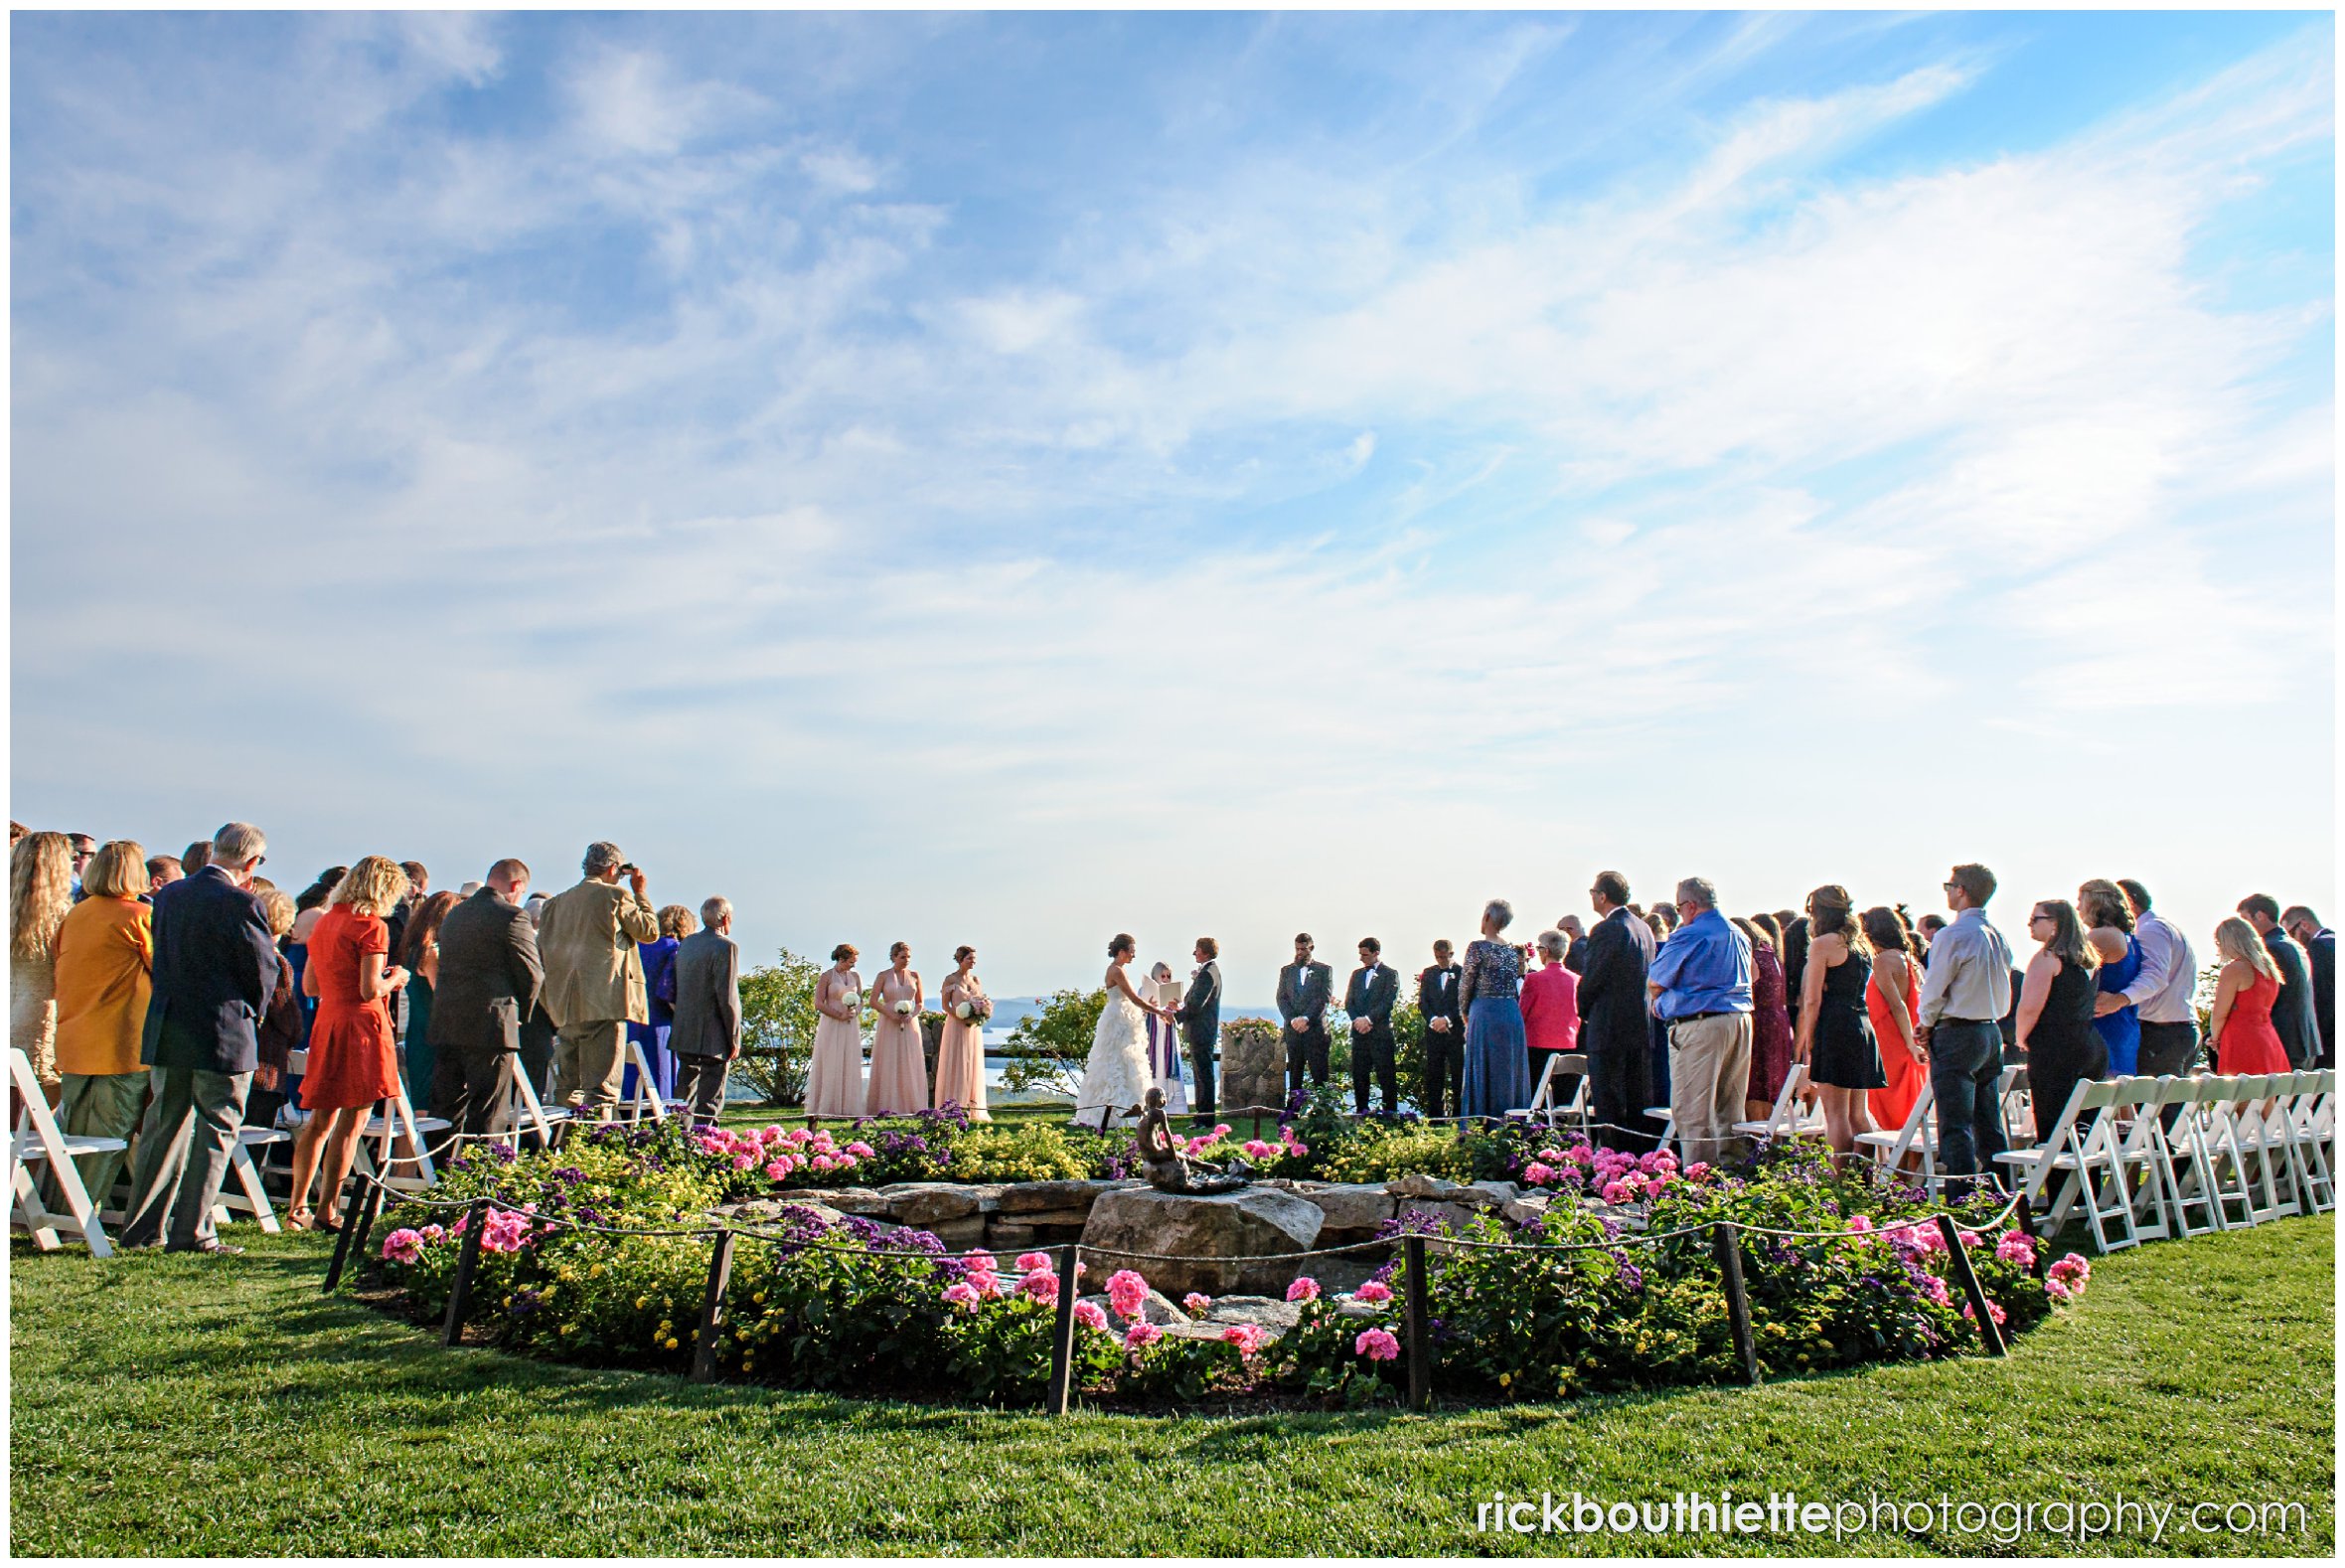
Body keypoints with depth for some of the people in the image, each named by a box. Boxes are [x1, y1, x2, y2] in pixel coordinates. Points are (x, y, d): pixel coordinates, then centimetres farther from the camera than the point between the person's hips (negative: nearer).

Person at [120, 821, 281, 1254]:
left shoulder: (168, 895, 5)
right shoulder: (240, 904, -16)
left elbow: (162, 961, 15)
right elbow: (263, 977, -9)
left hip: (166, 1034, 7)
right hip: (223, 1036, -7)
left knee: (163, 1127, 17)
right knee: (214, 1133, 4)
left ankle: (141, 1228, 24)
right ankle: (192, 1232, 5)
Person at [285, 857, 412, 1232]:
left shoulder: (323, 923, 13)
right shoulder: (371, 926, -11)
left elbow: (309, 985, 18)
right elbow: (370, 990, -17)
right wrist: (393, 978, 2)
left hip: (326, 1024, 8)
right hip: (361, 1026, -8)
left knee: (320, 1120, 15)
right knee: (351, 1123, -1)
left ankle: (297, 1207, 18)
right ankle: (329, 1212, 1)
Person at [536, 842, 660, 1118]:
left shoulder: (555, 903, 14)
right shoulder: (616, 896, -4)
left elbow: (540, 953, 15)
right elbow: (650, 931, 5)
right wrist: (640, 894, 14)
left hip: (565, 1008, 6)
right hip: (605, 1002, -6)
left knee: (567, 1091, 12)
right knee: (601, 1084, -7)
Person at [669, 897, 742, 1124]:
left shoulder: (686, 943, 11)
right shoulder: (725, 947, -13)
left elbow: (675, 988, 15)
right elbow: (727, 997, -17)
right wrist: (735, 1038, -10)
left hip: (683, 1034, 7)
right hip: (712, 1037, -7)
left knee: (684, 1096, 15)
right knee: (709, 1101, -2)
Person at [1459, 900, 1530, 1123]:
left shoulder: (1478, 947, -7)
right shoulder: (1512, 950, 11)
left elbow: (1465, 986, -3)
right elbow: (1516, 989, 15)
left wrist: (1466, 1017, 10)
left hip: (1485, 1014, -6)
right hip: (1512, 1015, 6)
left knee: (1484, 1073, -2)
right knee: (1510, 1071, 9)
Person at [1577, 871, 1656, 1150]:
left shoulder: (1606, 930, -14)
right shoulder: (1644, 928, 13)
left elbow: (1591, 980, -13)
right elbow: (1648, 977, 16)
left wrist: (1584, 1011, 5)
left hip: (1609, 1028, -8)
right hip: (1641, 1026, 9)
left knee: (1608, 1106, -4)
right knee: (1639, 1103, 13)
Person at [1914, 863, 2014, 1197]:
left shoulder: (1953, 935, -15)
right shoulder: (1998, 937, 9)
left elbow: (1934, 990, -13)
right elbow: (2002, 990, 16)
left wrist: (1927, 1025, 5)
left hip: (1956, 1037, -8)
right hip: (1991, 1032, 8)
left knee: (1956, 1128, -6)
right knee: (1989, 1124, 13)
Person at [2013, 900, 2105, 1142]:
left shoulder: (2047, 957, -10)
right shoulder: (2088, 958, 13)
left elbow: (2030, 1006, -15)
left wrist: (2022, 1038, 0)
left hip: (2055, 1051, -8)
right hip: (2093, 1047, 8)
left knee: (2051, 1130, -5)